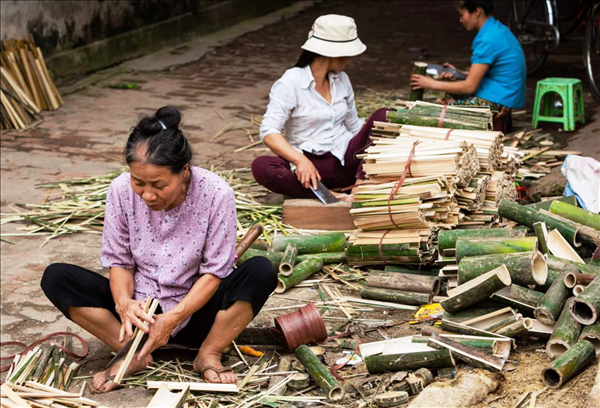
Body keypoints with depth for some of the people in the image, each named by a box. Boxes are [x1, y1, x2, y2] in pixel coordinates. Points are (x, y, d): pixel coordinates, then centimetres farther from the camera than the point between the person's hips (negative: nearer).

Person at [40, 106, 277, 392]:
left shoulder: (216, 194, -20)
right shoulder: (121, 191, -13)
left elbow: (215, 271, -14)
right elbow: (118, 261, -4)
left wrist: (173, 318, -26)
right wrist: (123, 303, -25)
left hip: (195, 310, -2)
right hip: (139, 310, 2)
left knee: (261, 272, -29)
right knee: (56, 277, -18)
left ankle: (208, 354, -11)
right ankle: (133, 355, -13)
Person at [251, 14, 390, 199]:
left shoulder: (342, 79, 11)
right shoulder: (291, 82, -8)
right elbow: (269, 131, -16)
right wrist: (300, 160, -33)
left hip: (347, 159, 5)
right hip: (312, 166, -5)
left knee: (382, 116, -15)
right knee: (261, 166, -32)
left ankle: (361, 183, -30)